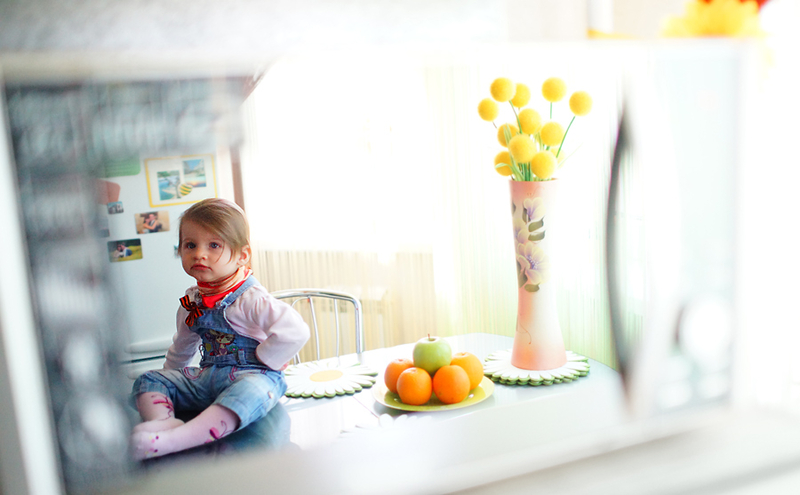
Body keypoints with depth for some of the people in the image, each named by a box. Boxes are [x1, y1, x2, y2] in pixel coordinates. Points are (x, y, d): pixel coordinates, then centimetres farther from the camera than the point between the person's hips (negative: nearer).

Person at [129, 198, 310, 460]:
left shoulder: (250, 298, -14)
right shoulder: (192, 300, 10)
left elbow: (296, 331, -27)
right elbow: (182, 347, 29)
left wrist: (261, 360, -16)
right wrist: (170, 375, 34)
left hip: (252, 375, -8)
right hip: (206, 377, 8)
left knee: (252, 389, -41)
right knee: (148, 379, 0)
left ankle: (174, 440, -54)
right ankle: (162, 421, -29)